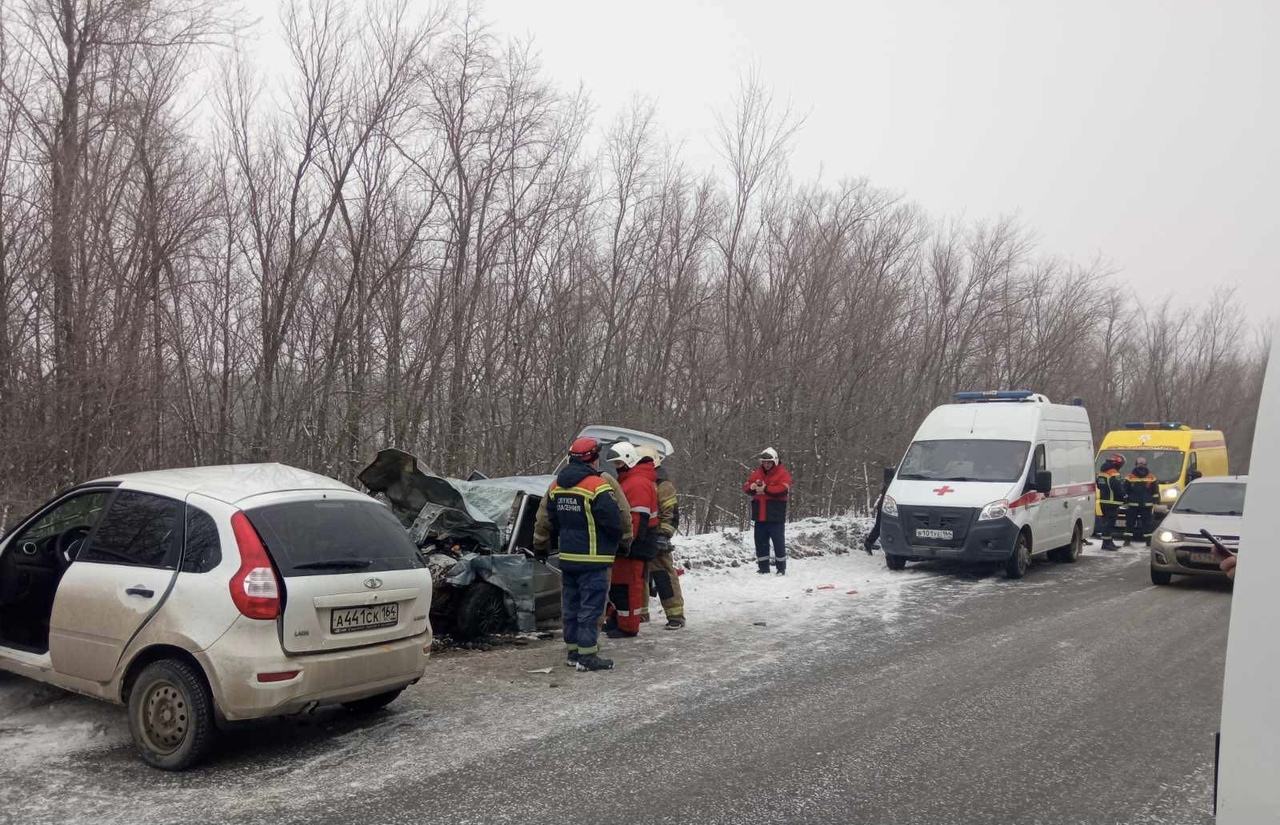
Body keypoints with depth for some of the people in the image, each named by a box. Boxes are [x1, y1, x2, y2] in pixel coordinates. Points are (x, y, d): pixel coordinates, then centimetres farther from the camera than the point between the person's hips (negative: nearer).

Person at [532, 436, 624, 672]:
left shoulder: (556, 486, 7)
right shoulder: (598, 486, -16)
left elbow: (544, 520, 15)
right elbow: (614, 522, -16)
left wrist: (541, 546, 29)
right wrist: (618, 540, 6)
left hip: (567, 558, 7)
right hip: (593, 560, -7)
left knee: (571, 606, 14)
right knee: (591, 608, -2)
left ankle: (573, 650, 22)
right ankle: (587, 655, -1)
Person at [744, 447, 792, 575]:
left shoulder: (782, 473, -4)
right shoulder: (757, 473, 13)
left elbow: (783, 489, -20)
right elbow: (745, 487, 11)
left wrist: (766, 489, -22)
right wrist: (751, 487, -12)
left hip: (775, 516, -5)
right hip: (760, 515, 6)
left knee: (778, 542, -1)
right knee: (760, 542, 10)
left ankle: (781, 568, 9)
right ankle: (763, 567, 20)